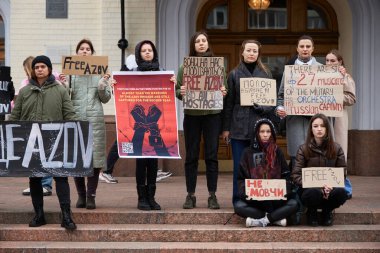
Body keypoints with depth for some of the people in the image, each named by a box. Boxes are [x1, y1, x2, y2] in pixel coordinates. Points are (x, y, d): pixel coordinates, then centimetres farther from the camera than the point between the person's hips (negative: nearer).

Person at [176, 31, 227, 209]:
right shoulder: (185, 66, 5)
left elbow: (225, 88, 9)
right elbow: (177, 90, 5)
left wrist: (223, 92, -12)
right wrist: (181, 92, -17)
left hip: (212, 114, 0)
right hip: (191, 114, 0)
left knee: (212, 155, 3)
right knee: (191, 156, 4)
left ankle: (212, 195, 10)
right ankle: (190, 195, 12)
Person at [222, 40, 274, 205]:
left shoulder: (266, 73, 8)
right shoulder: (234, 74, 6)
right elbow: (229, 102, 5)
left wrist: (261, 107, -12)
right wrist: (226, 128, 2)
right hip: (239, 127, -1)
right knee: (239, 166, 3)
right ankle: (238, 201, 11)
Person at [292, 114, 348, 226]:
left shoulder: (337, 149, 5)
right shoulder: (303, 149, -1)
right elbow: (296, 175, -6)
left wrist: (331, 186, -17)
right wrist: (313, 185, -22)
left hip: (329, 188, 2)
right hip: (309, 188, -2)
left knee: (341, 193, -33)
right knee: (314, 193, -38)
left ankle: (327, 210, 3)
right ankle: (312, 212, 1)